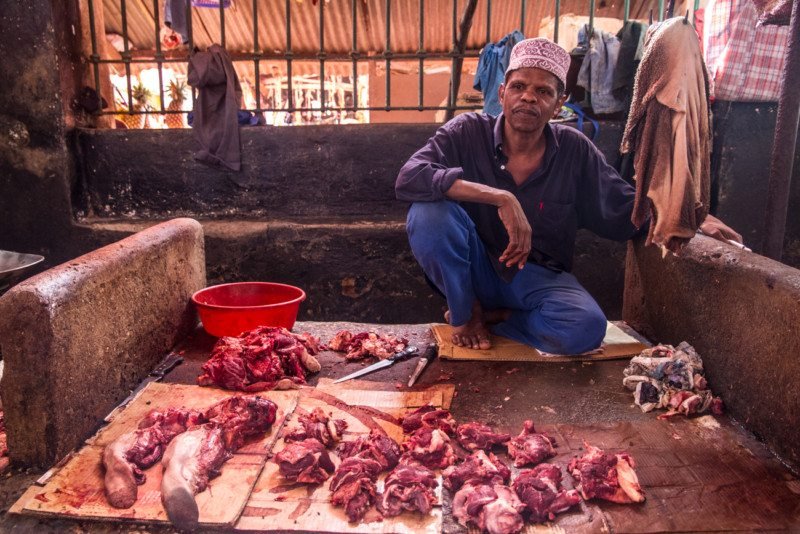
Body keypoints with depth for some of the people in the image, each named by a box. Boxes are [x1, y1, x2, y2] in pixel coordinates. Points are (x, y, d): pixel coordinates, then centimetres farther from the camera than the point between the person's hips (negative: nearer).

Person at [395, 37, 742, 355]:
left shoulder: (574, 150, -5)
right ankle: (465, 312, -6)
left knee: (587, 327, -29)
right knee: (430, 211, -30)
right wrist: (500, 198, -38)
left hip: (538, 277, 1)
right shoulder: (468, 132, -12)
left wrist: (696, 219, -9)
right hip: (475, 270, -1)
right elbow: (409, 177, -30)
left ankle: (492, 317, -4)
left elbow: (626, 208, 6)